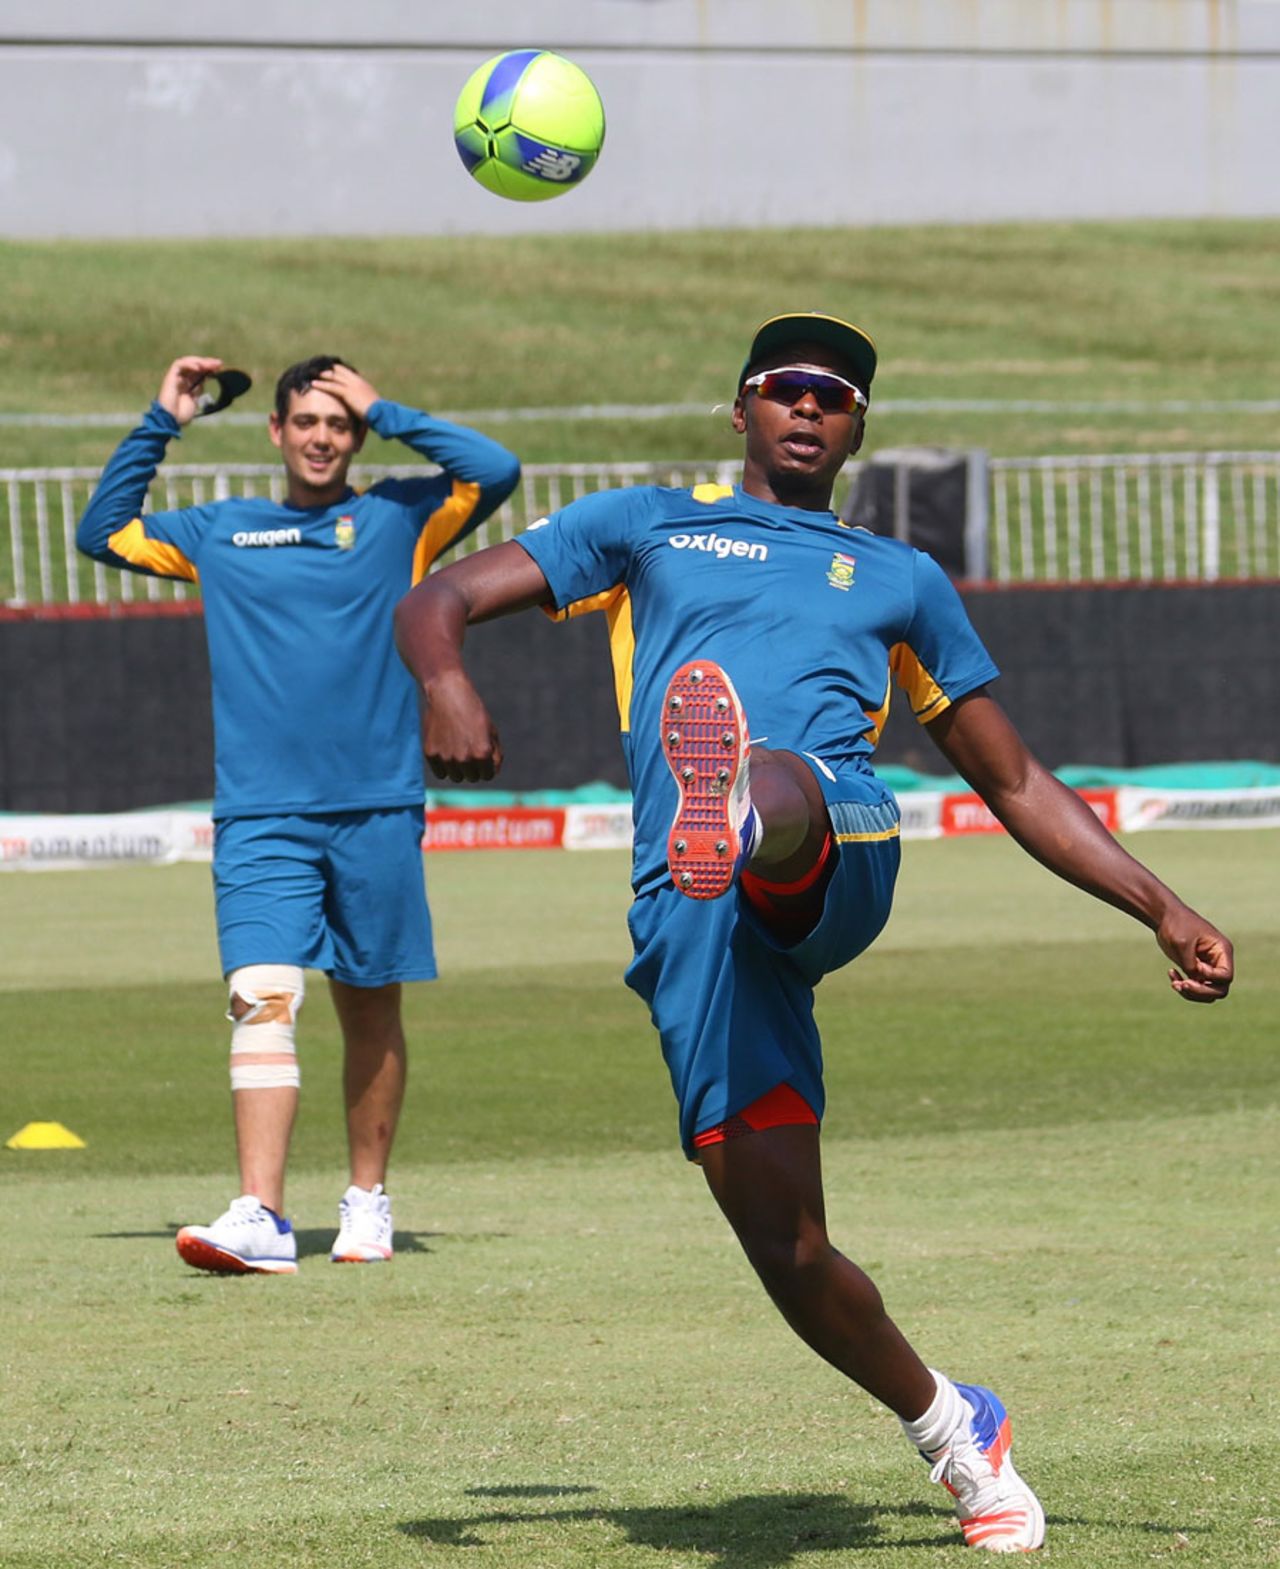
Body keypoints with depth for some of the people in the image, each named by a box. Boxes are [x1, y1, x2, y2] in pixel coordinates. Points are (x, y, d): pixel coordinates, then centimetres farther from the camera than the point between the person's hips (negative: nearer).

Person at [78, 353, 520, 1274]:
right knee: (261, 1000, -14)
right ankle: (261, 1219, -21)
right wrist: (162, 426, 13)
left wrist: (385, 413, -2)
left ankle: (368, 1200, 24)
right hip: (260, 818, 0)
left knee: (371, 1013, 8)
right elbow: (103, 533, 20)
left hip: (377, 810, 0)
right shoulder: (219, 533, 13)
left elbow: (496, 471, -7)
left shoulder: (399, 519, 7)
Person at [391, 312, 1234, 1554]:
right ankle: (952, 1429, 12)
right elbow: (439, 602, 18)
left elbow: (1016, 783, 34)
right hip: (694, 925, 1)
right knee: (782, 1245, -9)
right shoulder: (645, 527, 28)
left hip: (838, 855, -1)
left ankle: (739, 812, -76)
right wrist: (447, 684, -7)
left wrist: (1163, 912, 25)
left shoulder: (900, 579, 31)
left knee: (778, 794, -40)